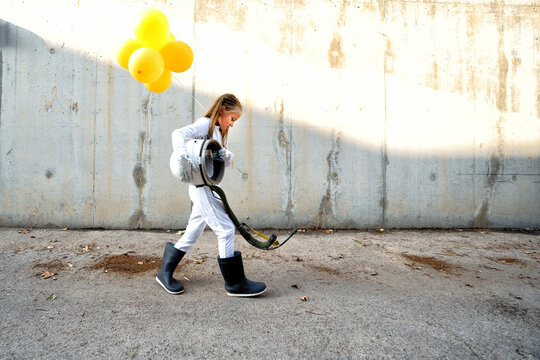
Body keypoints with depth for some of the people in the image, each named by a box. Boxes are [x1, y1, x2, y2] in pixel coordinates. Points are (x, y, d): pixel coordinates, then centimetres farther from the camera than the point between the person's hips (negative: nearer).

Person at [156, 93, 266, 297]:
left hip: (207, 188, 10)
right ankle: (235, 282, 3)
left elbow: (227, 160, 15)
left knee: (192, 234, 14)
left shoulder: (218, 132, 21)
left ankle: (165, 273, 28)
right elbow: (178, 134, -22)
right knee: (226, 229, -7)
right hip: (201, 187, -10)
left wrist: (227, 156, -8)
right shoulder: (205, 123, -6)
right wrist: (183, 158, -38)